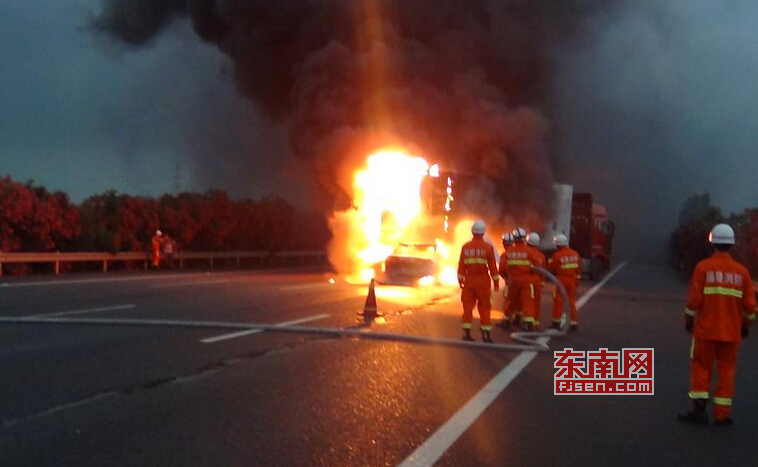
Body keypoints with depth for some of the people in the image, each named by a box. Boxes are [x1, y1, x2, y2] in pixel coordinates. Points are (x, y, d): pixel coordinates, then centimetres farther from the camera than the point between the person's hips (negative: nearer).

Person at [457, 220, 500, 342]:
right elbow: (493, 266, -3)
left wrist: (460, 279, 10)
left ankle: (466, 333, 7)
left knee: (468, 306, 8)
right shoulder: (488, 247, -5)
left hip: (469, 280, 2)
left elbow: (461, 265, 2)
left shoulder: (465, 247, 1)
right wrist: (496, 280, 4)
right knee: (484, 307, 3)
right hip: (483, 280, -2)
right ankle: (485, 334, 3)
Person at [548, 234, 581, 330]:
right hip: (572, 280, 5)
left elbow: (550, 268, -9)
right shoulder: (575, 254, 1)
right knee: (572, 301, 11)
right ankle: (574, 323, 13)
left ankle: (556, 322, 9)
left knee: (558, 301, 5)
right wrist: (577, 279, 17)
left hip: (561, 280, -5)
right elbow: (579, 268, 8)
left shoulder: (557, 255, -16)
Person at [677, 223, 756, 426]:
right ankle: (722, 415, 11)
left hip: (706, 329, -2)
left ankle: (699, 408, 3)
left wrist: (689, 319, 4)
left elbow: (694, 298, -10)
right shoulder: (741, 271, 0)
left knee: (701, 367, 9)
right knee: (726, 371, 9)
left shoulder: (703, 267, -8)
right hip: (732, 332, 2)